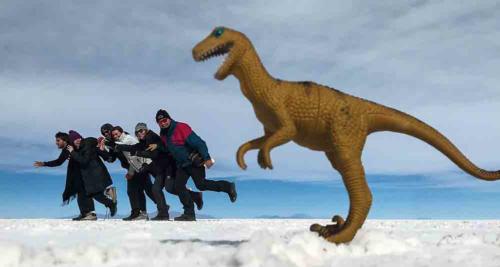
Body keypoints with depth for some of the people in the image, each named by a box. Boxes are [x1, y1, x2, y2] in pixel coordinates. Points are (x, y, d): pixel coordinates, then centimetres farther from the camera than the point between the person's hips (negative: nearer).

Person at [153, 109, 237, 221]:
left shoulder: (181, 128, -19)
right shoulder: (163, 134, 6)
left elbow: (198, 142, -22)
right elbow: (165, 145, 28)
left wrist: (207, 158, -24)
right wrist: (156, 146, 9)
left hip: (194, 161, -8)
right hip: (182, 164, 8)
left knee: (201, 185, -11)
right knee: (178, 186, -4)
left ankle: (228, 187, 9)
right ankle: (189, 214, 3)